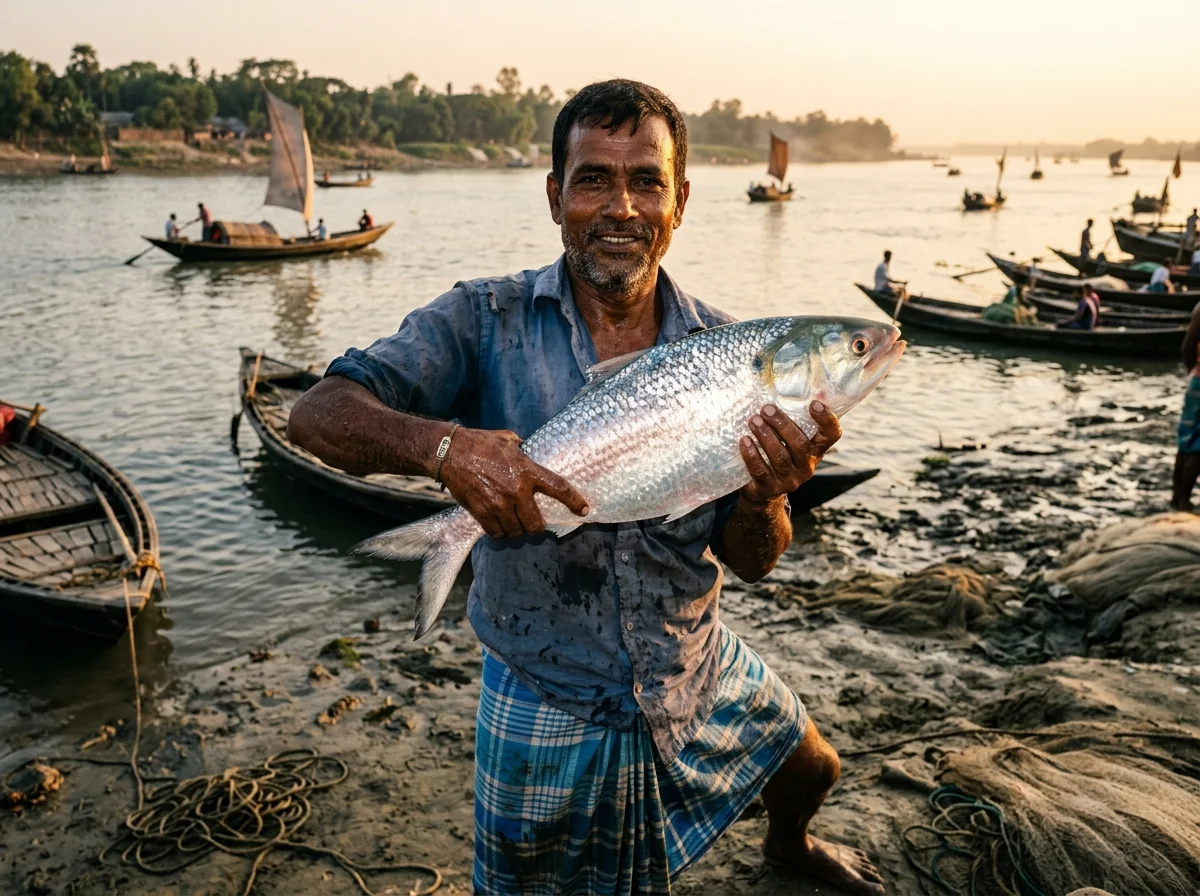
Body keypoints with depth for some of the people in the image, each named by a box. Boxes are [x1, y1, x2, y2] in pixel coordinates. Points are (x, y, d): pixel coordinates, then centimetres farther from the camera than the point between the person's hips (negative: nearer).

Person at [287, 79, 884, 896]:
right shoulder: (488, 323, -15)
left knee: (812, 767, 26)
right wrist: (443, 444, -42)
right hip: (549, 709, -3)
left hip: (700, 674, 4)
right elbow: (318, 414, -23)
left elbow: (750, 562, -5)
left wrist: (764, 498, -28)